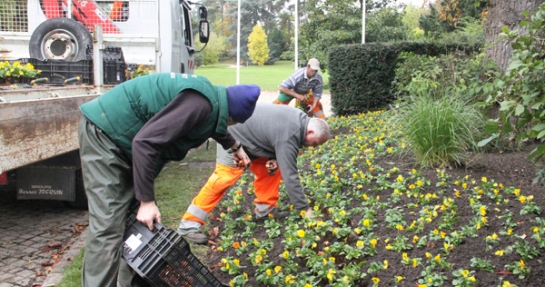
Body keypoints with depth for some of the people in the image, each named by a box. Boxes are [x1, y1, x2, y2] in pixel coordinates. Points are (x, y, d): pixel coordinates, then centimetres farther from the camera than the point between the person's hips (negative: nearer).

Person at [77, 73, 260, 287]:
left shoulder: (212, 95, 8)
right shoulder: (201, 103, -24)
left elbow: (216, 125, 35)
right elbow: (145, 142, -29)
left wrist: (235, 147, 51)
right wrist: (147, 201, -25)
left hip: (121, 135, 10)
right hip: (104, 132, -10)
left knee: (139, 222, 10)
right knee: (108, 227, -12)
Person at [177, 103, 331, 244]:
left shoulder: (301, 120, -4)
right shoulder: (288, 137, -32)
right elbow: (289, 175, -31)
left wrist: (275, 160, -9)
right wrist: (304, 208, -25)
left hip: (251, 135, 10)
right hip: (235, 136, -10)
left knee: (269, 171, 7)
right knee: (223, 179, -14)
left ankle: (265, 210, 16)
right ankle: (189, 225, -10)